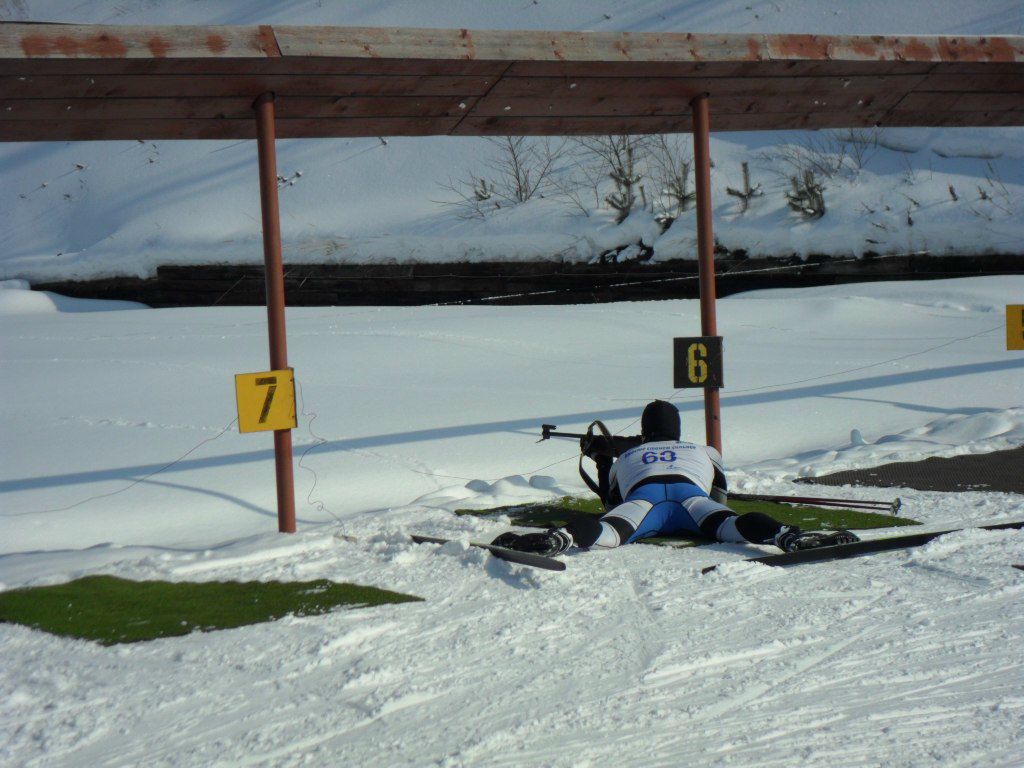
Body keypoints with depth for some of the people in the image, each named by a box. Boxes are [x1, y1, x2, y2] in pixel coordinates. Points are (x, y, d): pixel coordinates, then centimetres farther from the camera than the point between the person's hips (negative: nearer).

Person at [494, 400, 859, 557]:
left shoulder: (626, 457, 42)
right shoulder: (704, 452, 42)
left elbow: (611, 500, 46)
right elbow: (721, 497, 46)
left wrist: (602, 459, 61)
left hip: (642, 496, 0)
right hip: (690, 492, 0)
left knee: (608, 530, -28)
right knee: (729, 524, -25)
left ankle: (559, 538, -59)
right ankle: (787, 535, -54)